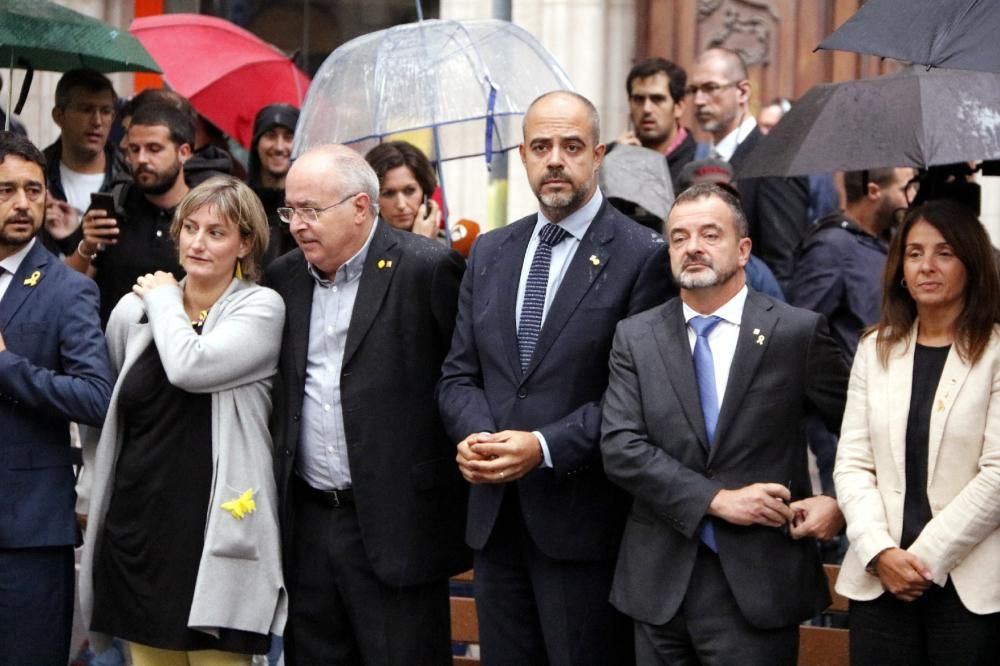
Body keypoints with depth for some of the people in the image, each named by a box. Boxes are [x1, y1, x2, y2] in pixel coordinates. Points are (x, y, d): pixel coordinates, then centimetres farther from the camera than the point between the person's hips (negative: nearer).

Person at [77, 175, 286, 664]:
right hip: (137, 529, 4)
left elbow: (190, 367, -21)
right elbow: (102, 407, 20)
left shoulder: (261, 308, -5)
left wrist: (164, 299, -5)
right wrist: (92, 496, 19)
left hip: (215, 529, -4)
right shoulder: (133, 309, 7)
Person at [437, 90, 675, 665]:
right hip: (496, 515, 5)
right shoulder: (490, 253, 12)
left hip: (584, 521, -5)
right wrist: (474, 433, -10)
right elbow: (459, 374, 11)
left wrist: (546, 447, -20)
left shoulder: (643, 256, -7)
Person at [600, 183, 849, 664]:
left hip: (758, 586, -2)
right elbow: (619, 447, -5)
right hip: (661, 583, 2)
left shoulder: (797, 332, -1)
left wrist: (841, 503, -7)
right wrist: (717, 499, -12)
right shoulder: (635, 337, 5)